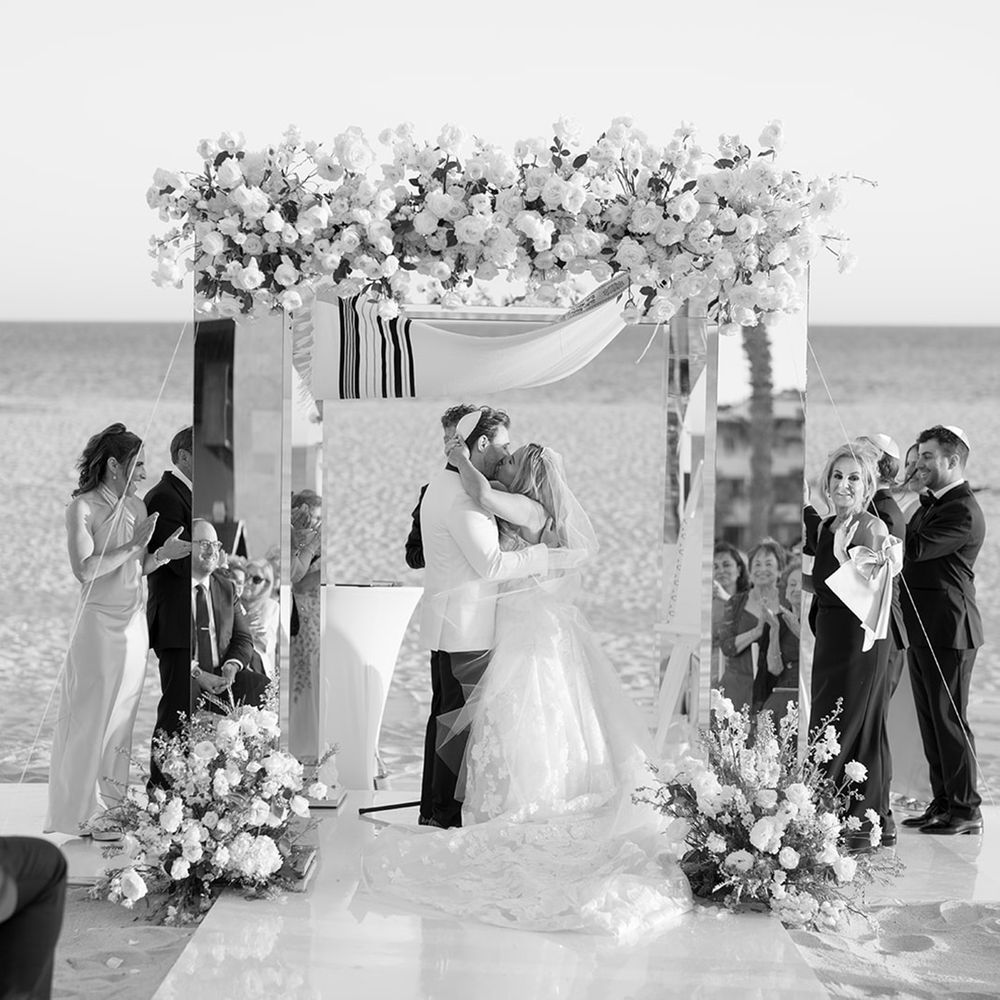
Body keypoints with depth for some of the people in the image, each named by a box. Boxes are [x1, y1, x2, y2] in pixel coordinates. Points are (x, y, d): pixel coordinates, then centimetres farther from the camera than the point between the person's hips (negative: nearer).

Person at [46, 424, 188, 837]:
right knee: (93, 714, -1)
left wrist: (162, 554, -3)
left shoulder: (136, 507, 10)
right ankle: (85, 812, 7)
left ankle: (111, 805, 18)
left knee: (122, 715, 10)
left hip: (134, 623, 7)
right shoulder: (82, 508, -10)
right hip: (100, 622, -6)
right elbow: (85, 569, -19)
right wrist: (133, 544, -18)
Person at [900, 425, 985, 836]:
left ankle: (965, 810, 3)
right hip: (922, 629, 10)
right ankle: (942, 803, 19)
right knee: (931, 721, 12)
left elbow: (915, 548, -24)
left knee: (949, 719, -4)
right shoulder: (930, 505, 17)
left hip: (947, 630, -10)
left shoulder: (963, 512, -15)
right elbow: (905, 551, 14)